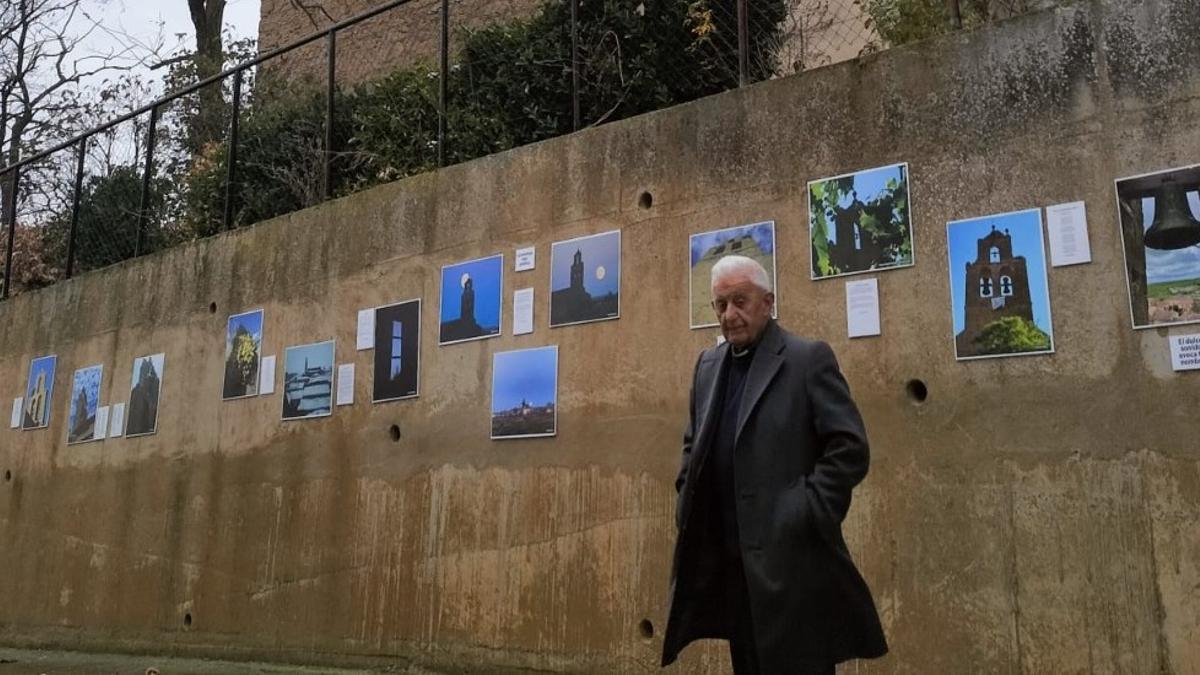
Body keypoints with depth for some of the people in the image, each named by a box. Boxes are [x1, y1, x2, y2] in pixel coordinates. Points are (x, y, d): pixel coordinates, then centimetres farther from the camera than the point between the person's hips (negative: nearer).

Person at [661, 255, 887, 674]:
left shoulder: (808, 358, -7)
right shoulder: (707, 365, 13)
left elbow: (850, 448, -12)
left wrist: (804, 518, -16)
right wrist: (688, 507, 9)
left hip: (789, 557, -6)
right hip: (729, 557, 6)